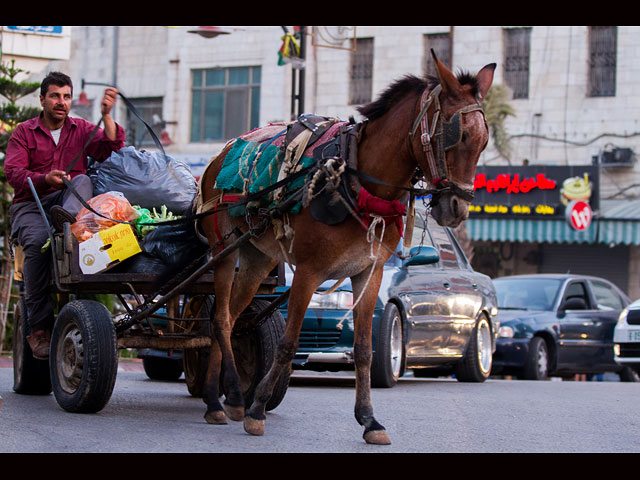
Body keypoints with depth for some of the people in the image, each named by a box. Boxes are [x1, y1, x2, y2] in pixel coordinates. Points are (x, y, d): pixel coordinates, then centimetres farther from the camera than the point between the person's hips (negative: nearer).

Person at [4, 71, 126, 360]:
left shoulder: (82, 130, 18)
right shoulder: (24, 132, 13)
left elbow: (111, 149, 0)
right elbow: (13, 173, -1)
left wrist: (106, 116, -15)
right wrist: (45, 180, -20)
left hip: (71, 199, 2)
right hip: (30, 205, -2)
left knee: (83, 179, -29)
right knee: (38, 242, -33)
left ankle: (67, 217, -64)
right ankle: (39, 327, -33)